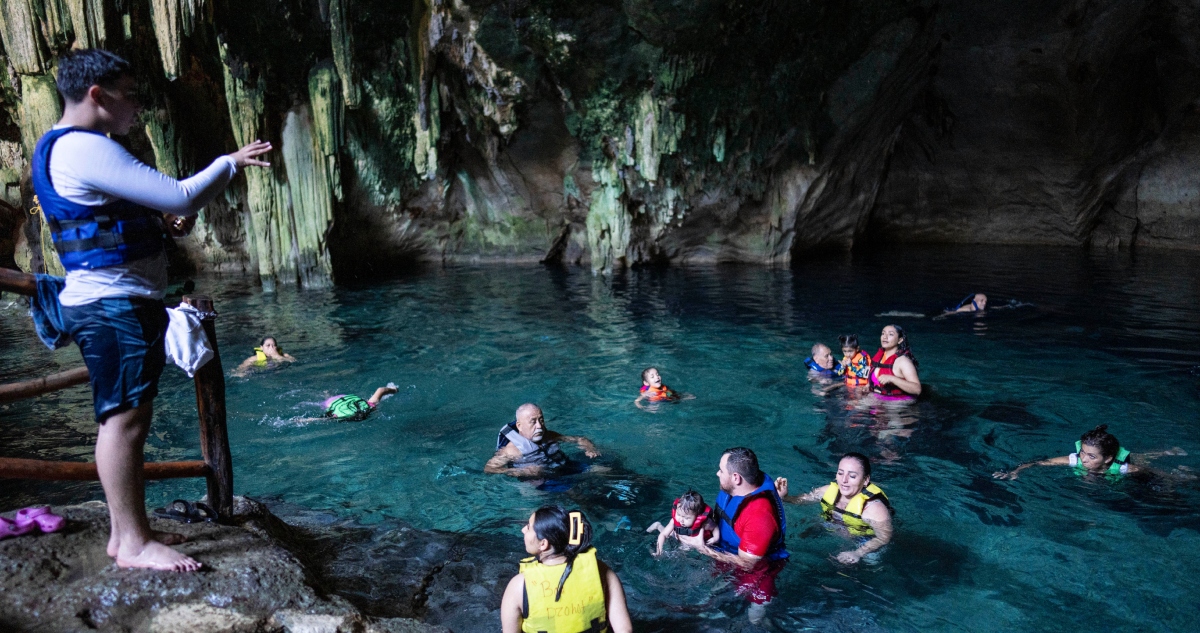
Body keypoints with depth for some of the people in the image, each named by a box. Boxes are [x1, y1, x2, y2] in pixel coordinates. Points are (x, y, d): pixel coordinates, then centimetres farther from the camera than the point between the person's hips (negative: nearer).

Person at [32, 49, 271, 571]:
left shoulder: (65, 148, 19)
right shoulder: (86, 149, -16)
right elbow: (180, 197, -19)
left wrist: (164, 223, 10)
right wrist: (230, 163, -4)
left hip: (114, 303, 11)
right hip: (114, 304, -11)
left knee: (127, 417, 13)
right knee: (124, 417, -8)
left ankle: (126, 531, 21)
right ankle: (134, 544, -1)